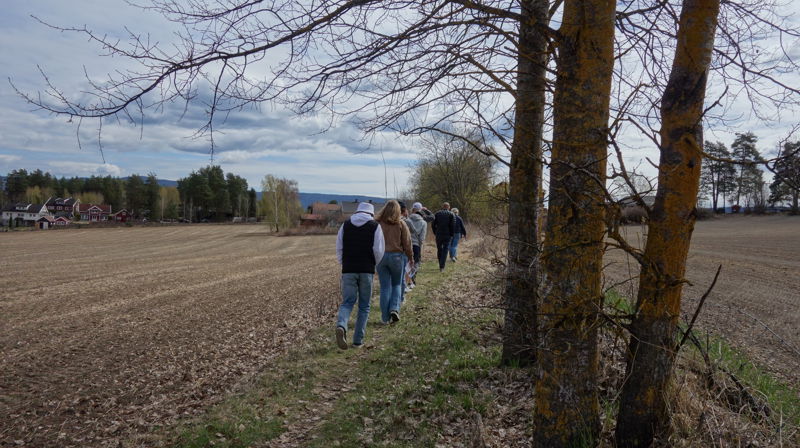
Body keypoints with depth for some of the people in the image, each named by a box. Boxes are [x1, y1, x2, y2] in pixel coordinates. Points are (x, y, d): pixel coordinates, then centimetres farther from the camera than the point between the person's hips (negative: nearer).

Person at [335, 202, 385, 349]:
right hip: (367, 270, -2)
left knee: (347, 302, 6)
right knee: (364, 306, 9)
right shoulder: (375, 226, 1)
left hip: (348, 270, 2)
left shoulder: (346, 225, 8)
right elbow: (379, 250, -6)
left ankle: (341, 326, -24)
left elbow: (339, 248, 5)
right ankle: (358, 340, 8)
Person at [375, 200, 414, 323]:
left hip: (380, 257, 1)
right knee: (397, 284, 17)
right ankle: (394, 309, -1)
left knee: (385, 287, 8)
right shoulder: (401, 224, -4)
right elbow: (407, 243, -1)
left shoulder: (376, 223, -2)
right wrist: (411, 258, 10)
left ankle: (385, 317, 10)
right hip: (396, 256, -1)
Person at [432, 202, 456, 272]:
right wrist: (452, 234, 0)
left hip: (439, 235, 2)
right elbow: (453, 226, -8)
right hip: (447, 235, -2)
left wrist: (435, 233, 10)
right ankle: (442, 267, -8)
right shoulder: (451, 214, 0)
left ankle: (441, 265, 21)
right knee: (445, 250, 0)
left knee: (439, 250, 15)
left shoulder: (437, 214, 6)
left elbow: (433, 224, 2)